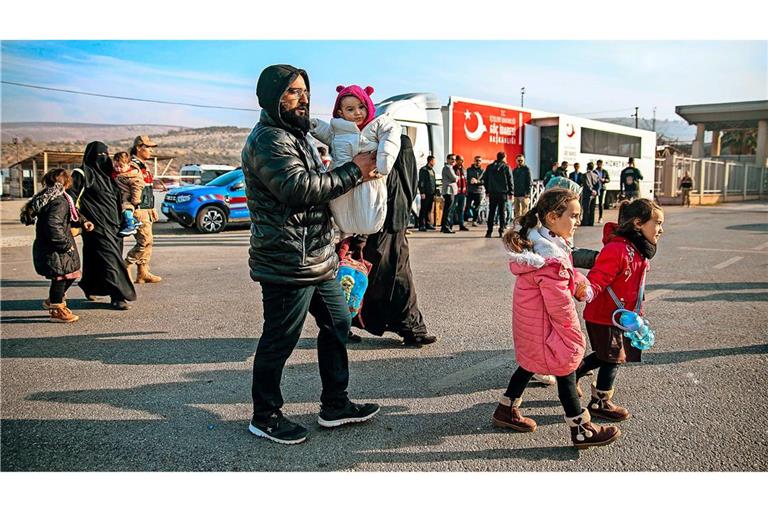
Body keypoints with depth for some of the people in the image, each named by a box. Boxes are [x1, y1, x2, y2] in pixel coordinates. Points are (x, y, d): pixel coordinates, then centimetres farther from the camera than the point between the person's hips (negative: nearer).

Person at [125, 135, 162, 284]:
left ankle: (143, 273, 15)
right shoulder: (132, 166, -13)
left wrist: (152, 208, 25)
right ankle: (125, 266, 0)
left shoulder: (143, 166, 19)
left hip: (146, 210, 10)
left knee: (146, 241, 10)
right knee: (146, 240, -12)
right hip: (138, 210, -10)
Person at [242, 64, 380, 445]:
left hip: (318, 257, 10)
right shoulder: (268, 139, -13)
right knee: (279, 341, 2)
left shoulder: (298, 136, 20)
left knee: (337, 324, 16)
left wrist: (354, 172, 8)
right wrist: (353, 172, -18)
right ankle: (265, 417, 21)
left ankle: (335, 405, 30)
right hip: (287, 264, -10)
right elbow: (299, 187, -25)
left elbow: (319, 183, 25)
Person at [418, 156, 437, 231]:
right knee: (423, 209, -5)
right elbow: (421, 182, -11)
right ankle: (421, 225, -3)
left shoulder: (432, 170, 19)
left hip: (431, 193, 8)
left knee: (429, 210, 11)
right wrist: (422, 192, -17)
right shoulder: (423, 170, -6)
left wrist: (434, 193, 18)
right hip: (425, 193, -8)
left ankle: (427, 224, 17)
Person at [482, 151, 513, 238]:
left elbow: (485, 179, 9)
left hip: (492, 193, 2)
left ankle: (489, 231, 1)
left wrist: (487, 191, 15)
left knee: (491, 212, 5)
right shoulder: (506, 167, -3)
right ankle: (502, 231, 2)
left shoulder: (489, 167, 7)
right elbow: (510, 181, -3)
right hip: (503, 193, -2)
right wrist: (510, 192, 3)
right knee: (502, 212, 4)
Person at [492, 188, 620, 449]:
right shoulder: (552, 257, -31)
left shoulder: (533, 241, 1)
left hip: (528, 320, 9)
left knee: (530, 364, 24)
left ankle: (506, 410, 37)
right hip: (546, 327, -9)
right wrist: (571, 326, -9)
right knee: (565, 372, 6)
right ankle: (582, 431, 22)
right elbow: (559, 302, -26)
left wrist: (577, 280, -2)